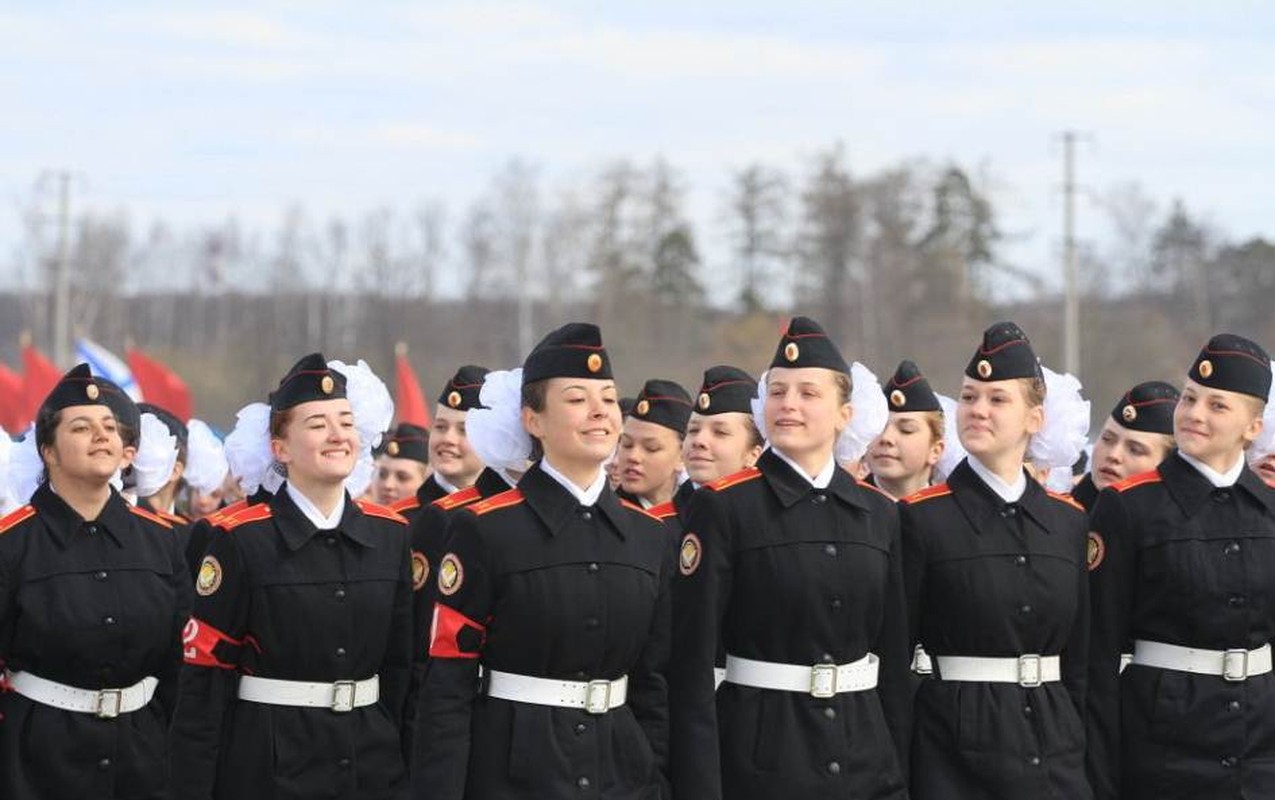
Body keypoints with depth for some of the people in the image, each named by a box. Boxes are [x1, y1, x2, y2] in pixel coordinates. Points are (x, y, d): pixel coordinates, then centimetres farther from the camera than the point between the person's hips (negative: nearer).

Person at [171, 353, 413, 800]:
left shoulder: (390, 535, 6)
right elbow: (205, 675, -8)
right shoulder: (243, 540, -7)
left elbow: (400, 663, 10)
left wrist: (406, 763, 6)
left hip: (373, 761, 4)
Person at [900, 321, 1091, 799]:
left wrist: (1081, 749, 9)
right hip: (954, 757, -4)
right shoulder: (922, 517, -4)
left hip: (1054, 750, 4)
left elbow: (1078, 653, 13)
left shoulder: (1068, 520, 9)